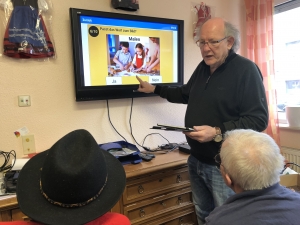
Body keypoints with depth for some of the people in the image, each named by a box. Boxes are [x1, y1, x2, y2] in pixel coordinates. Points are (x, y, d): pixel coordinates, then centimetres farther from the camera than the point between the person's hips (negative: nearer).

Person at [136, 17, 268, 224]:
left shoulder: (246, 69, -15)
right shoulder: (203, 67, 9)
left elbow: (259, 119, -20)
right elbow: (185, 94, 26)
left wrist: (217, 132, -28)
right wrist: (154, 89, 27)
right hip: (197, 160, 7)